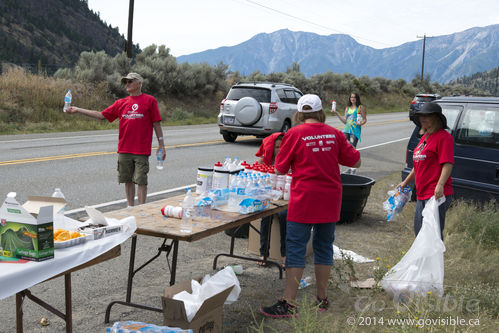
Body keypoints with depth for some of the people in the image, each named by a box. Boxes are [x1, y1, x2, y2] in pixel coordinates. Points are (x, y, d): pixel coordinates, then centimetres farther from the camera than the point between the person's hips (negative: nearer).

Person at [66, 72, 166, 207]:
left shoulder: (149, 100, 1)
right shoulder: (121, 103, 12)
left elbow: (156, 123, 0)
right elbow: (101, 115, 13)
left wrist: (161, 145, -3)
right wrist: (77, 110, 10)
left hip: (141, 150, -4)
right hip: (124, 150, 5)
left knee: (141, 181, -3)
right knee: (128, 180, 9)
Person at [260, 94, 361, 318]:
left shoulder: (294, 134, -6)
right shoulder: (334, 134, 4)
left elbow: (280, 170, -1)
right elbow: (356, 162, 9)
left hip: (304, 199, -4)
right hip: (330, 199, 4)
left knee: (295, 249, -1)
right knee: (324, 247, 14)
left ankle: (288, 304, 0)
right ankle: (322, 299, 22)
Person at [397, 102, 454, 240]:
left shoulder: (443, 137, -10)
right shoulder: (424, 137, 18)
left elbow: (448, 164, -19)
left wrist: (440, 185, -30)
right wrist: (406, 182, 27)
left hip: (436, 195, -10)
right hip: (422, 195, 10)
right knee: (419, 231, 18)